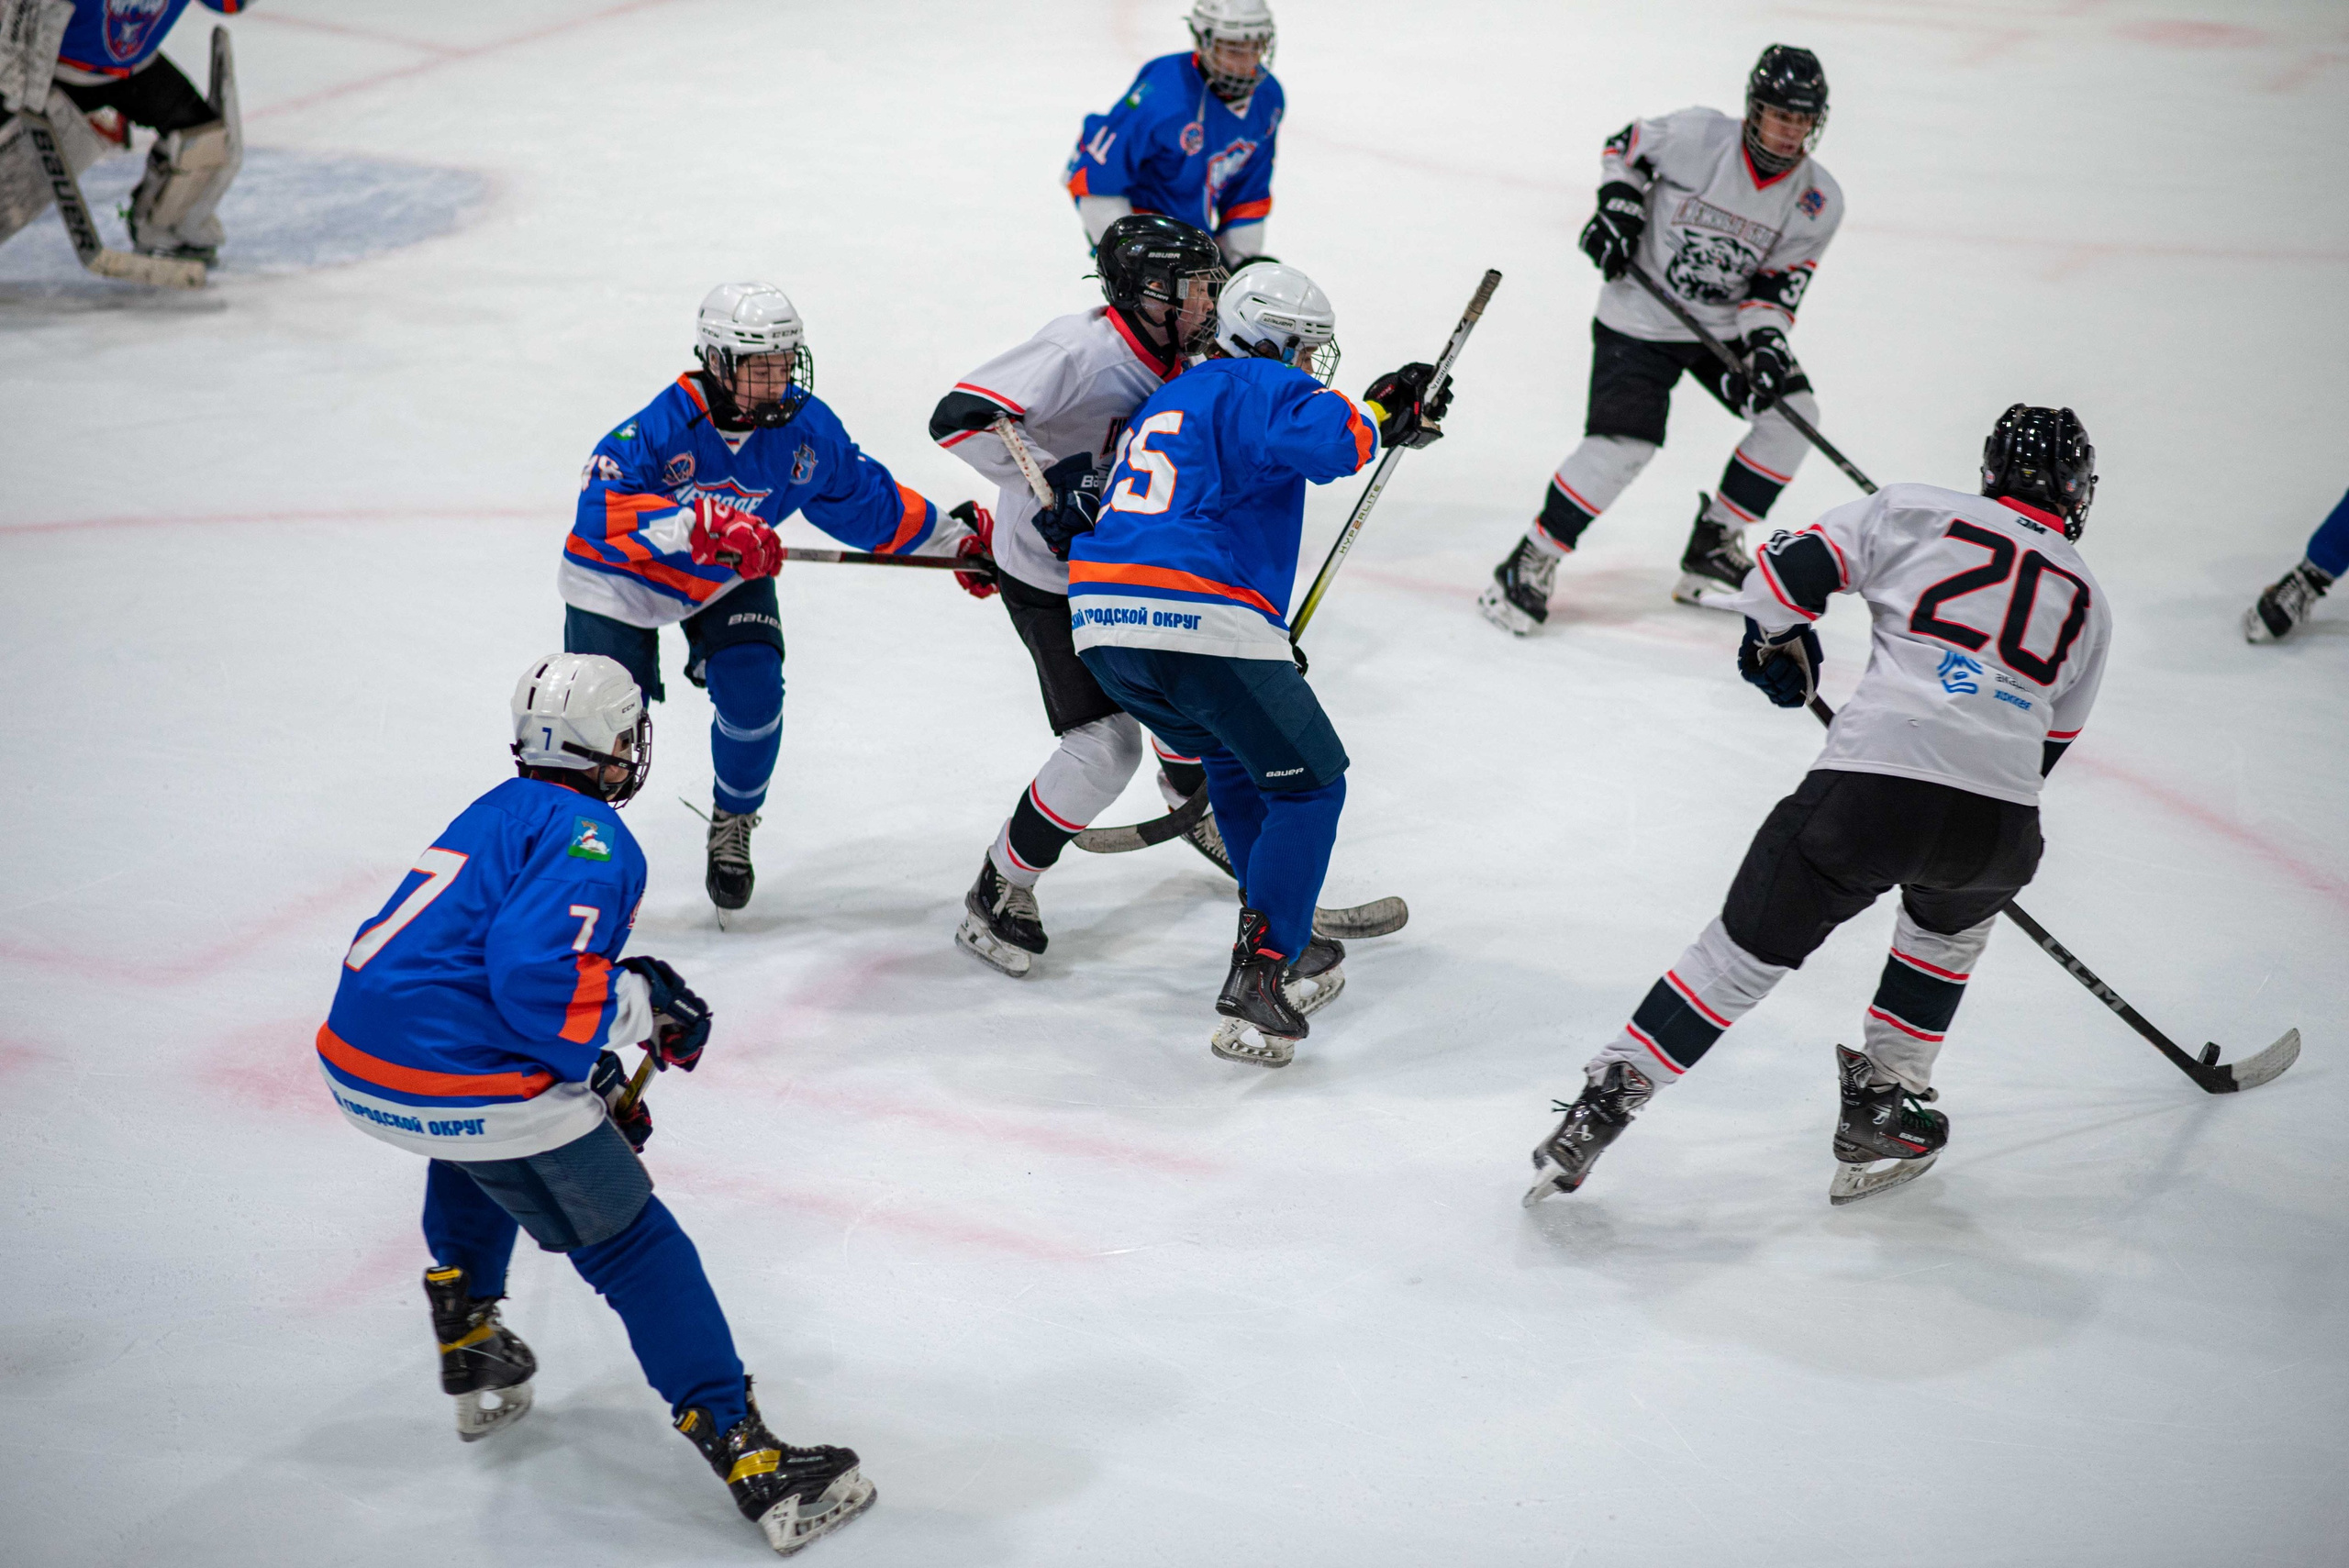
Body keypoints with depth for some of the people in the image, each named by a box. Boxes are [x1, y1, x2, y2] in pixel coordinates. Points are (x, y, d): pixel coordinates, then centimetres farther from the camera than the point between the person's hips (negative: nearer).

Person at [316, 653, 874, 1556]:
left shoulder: (501, 811, 22)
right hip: (466, 1085, -8)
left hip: (355, 1058, 8)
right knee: (633, 1244, 2)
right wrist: (645, 1009, -7)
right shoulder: (592, 838, -7)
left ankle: (472, 1357, 42)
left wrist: (593, 1081, 27)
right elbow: (538, 978, -23)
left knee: (476, 1152, 40)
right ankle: (750, 1458, 1)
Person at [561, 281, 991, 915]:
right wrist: (703, 523, -57)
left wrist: (954, 536, 2)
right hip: (622, 577, -4)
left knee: (753, 692, -15)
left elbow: (869, 500, -1)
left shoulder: (806, 427, -18)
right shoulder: (665, 424, -35)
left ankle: (732, 826, 14)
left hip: (728, 580, 4)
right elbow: (599, 506, -46)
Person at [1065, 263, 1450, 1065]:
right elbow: (1325, 440, -19)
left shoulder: (1170, 399, 31)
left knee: (1236, 759, 30)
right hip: (1200, 623, -9)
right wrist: (1382, 411, 1)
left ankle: (1282, 941, 33)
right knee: (1308, 783, 4)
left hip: (1099, 620, 9)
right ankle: (1259, 980, -4)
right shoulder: (1258, 385, 2)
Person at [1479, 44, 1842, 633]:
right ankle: (1532, 561, -5)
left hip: (1726, 322, 5)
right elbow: (1626, 146, 0)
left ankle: (1710, 554, 5)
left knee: (1792, 410, -9)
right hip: (1640, 319, -5)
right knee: (1623, 444, -20)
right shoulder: (1697, 136, -19)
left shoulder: (1818, 201, -8)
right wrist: (1618, 206, -13)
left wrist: (1765, 342, -20)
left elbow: (1777, 285, -4)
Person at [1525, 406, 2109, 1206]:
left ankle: (1604, 1103, 9)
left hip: (1868, 787, -2)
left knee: (1747, 949, 11)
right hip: (2000, 827, 2)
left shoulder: (1917, 511, 15)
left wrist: (1780, 640, 28)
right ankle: (1881, 1105, 31)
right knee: (1951, 922, 35)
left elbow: (1792, 567, 9)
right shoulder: (2088, 600, 24)